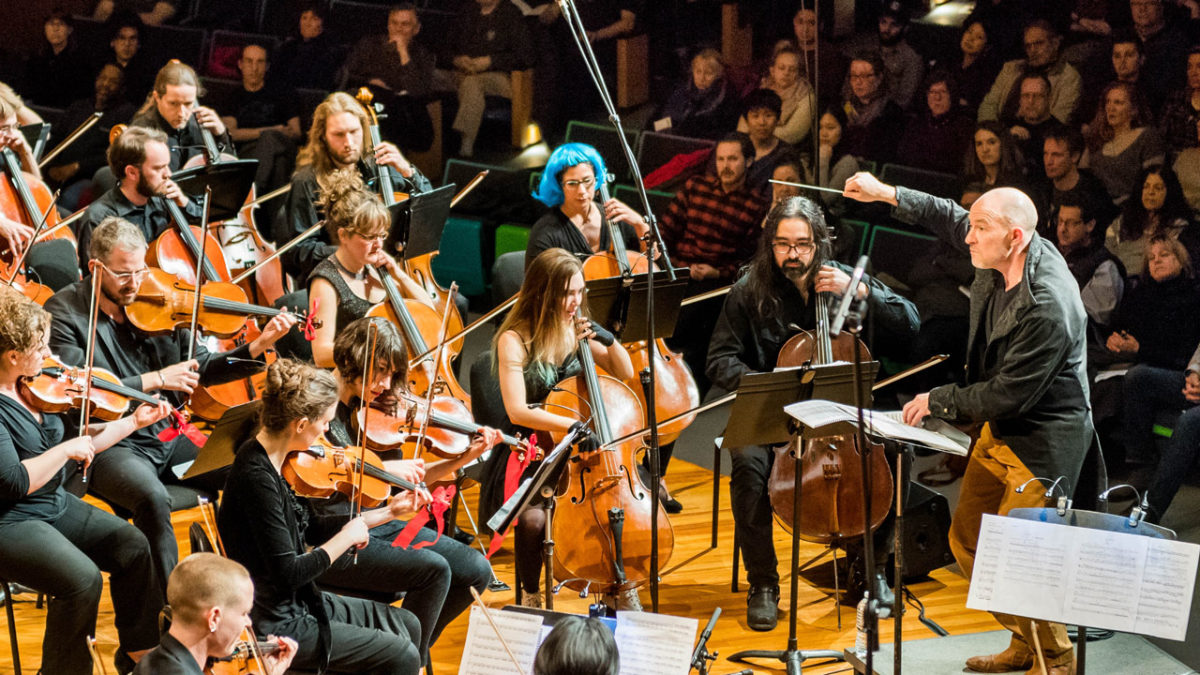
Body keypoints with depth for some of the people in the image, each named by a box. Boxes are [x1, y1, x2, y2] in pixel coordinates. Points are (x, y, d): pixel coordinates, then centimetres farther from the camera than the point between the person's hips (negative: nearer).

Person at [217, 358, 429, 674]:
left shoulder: (266, 461, 3)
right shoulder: (256, 477, -26)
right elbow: (287, 573, -27)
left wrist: (388, 512, 15)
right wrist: (347, 537, -14)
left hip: (297, 603, 10)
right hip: (272, 626, -10)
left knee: (408, 625, 13)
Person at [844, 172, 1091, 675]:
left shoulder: (1047, 309, -31)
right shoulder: (1004, 256, -6)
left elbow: (1008, 394, -25)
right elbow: (950, 218, 15)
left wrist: (937, 401, -13)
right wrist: (886, 194, 9)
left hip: (1042, 442, -9)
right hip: (999, 429, 10)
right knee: (966, 542, 15)